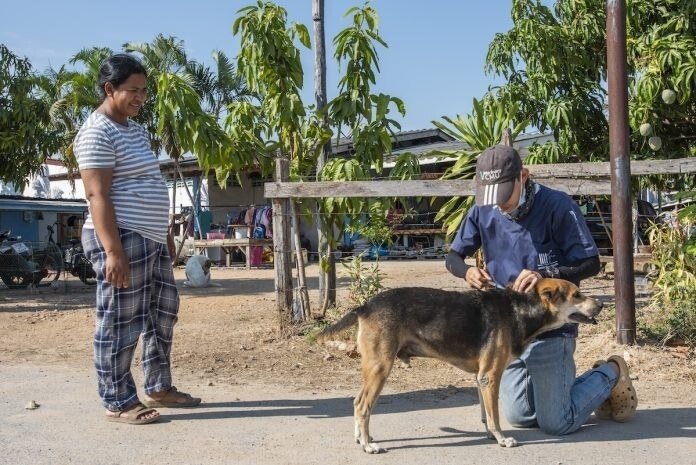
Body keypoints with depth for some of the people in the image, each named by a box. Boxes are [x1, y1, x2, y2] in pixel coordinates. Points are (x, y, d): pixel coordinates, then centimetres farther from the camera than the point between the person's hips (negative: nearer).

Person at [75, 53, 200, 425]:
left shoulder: (135, 129, 17)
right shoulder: (97, 133, -13)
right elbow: (98, 196, -19)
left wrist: (166, 234, 22)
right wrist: (113, 250, -24)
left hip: (151, 240, 10)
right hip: (123, 240, -10)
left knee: (163, 314, 16)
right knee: (119, 324, -2)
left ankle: (158, 388, 28)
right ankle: (118, 402, 9)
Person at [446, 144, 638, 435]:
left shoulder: (557, 206, -15)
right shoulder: (483, 213, -2)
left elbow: (590, 264, -15)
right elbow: (452, 257, 7)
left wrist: (544, 274, -32)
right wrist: (468, 271, -17)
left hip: (550, 330, -6)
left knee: (556, 424, 1)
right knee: (520, 417, 16)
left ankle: (610, 374, 25)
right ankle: (590, 388, 37)